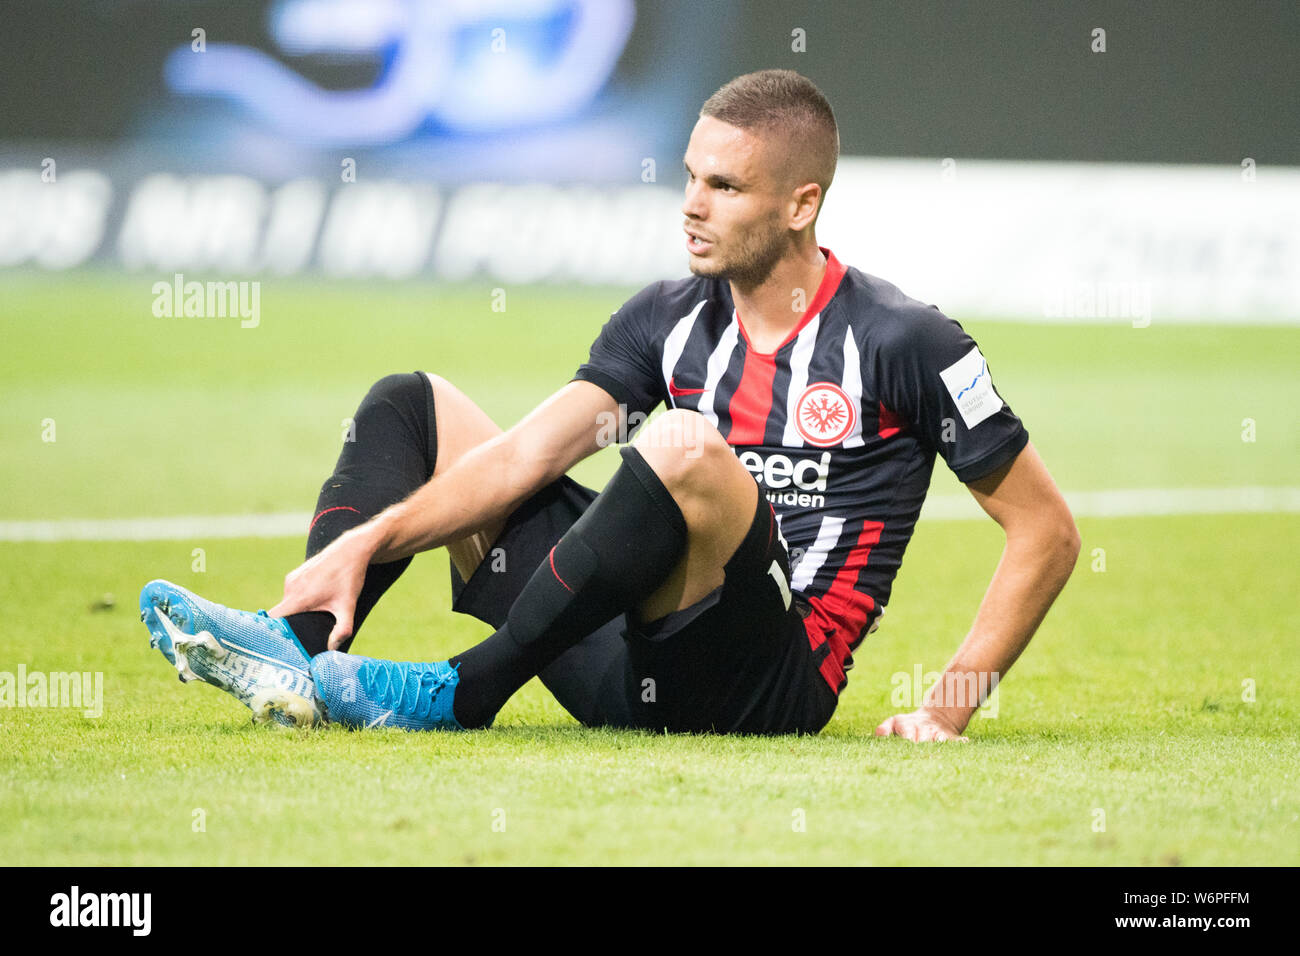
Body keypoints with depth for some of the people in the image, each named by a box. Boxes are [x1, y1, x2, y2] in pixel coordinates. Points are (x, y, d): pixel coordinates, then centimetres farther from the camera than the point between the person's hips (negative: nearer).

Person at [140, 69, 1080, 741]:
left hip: (773, 683, -7)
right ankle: (298, 651, -16)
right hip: (632, 672, 7)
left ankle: (463, 691, -26)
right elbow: (529, 452, 1)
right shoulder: (669, 320, 11)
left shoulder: (904, 342, -7)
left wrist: (951, 709, -12)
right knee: (413, 404, 8)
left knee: (682, 447, -36)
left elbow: (1047, 530, -4)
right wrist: (364, 542, -12)